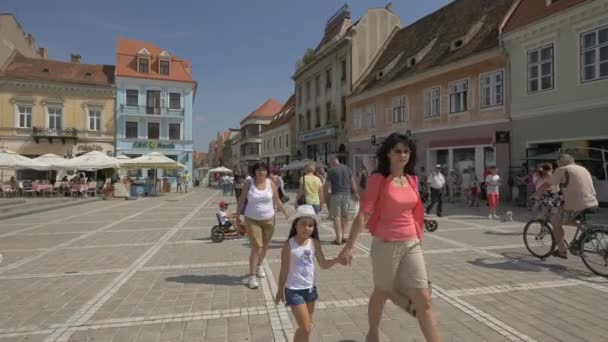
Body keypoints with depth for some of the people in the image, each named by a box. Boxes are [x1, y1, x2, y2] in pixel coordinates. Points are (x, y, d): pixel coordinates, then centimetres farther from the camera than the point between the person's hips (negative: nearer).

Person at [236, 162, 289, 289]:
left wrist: (286, 213, 4)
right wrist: (237, 216, 2)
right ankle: (252, 276, -2)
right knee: (256, 247, -11)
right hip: (252, 220, -2)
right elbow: (241, 200, 2)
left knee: (264, 246, 15)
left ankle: (259, 266, 41)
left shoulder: (271, 183, -3)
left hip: (268, 219, 2)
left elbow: (277, 200, 5)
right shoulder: (249, 183, -5)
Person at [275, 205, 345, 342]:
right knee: (305, 328, -4)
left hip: (310, 288, 5)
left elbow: (323, 264, 1)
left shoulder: (315, 243, -5)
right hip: (294, 290, -5)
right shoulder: (289, 245, -17)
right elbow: (284, 270, -9)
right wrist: (280, 291, -1)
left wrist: (337, 260, -16)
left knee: (307, 326, 18)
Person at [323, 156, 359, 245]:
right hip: (346, 194, 4)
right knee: (345, 216, 14)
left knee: (336, 217, 0)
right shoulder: (347, 168, 9)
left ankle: (338, 239, -2)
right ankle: (343, 236, 15)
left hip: (336, 195, -4)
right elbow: (353, 182, 9)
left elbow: (326, 185, -5)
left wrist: (325, 196, 4)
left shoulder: (331, 171, -4)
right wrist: (356, 193, 14)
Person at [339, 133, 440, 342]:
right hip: (386, 245, -4)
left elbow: (414, 213, 14)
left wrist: (418, 238, 18)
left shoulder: (412, 180, 5)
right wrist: (350, 245, -22)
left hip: (412, 245, 4)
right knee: (381, 293, 17)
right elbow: (363, 213, -17)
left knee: (424, 301, 3)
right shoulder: (378, 179, -12)